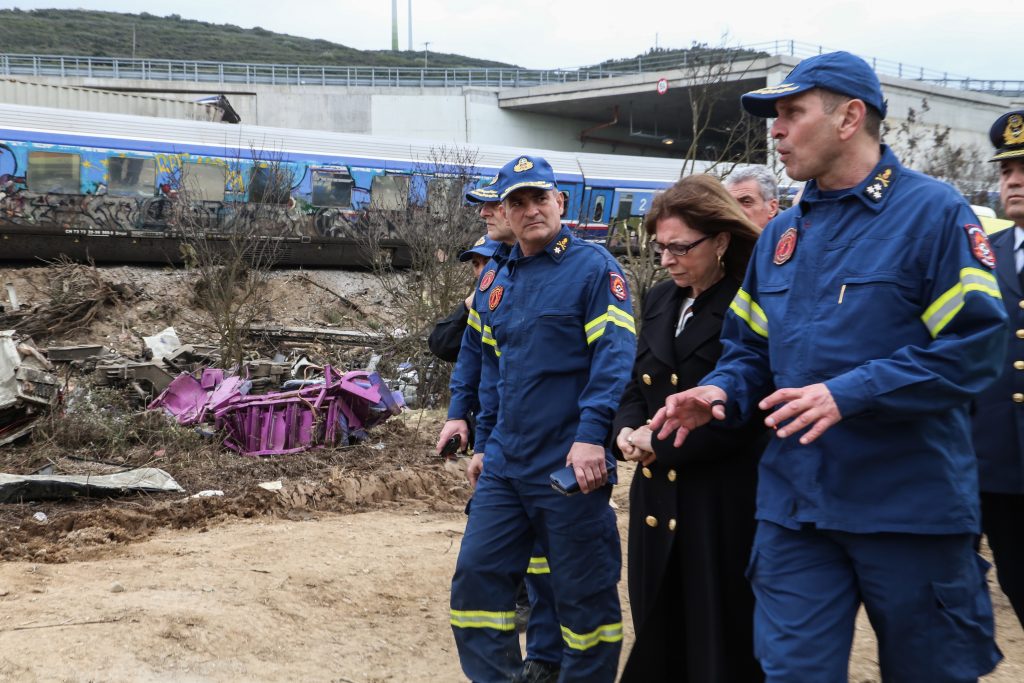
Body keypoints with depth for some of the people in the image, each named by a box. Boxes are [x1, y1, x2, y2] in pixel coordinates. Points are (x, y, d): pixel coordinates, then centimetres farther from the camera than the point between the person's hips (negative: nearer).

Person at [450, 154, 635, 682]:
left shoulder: (591, 266, -7)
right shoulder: (500, 284, 15)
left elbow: (615, 355, -16)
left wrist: (592, 434, -25)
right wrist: (485, 444, 20)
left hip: (569, 466, -6)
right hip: (505, 463, 7)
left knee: (584, 592, 3)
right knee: (477, 574, 6)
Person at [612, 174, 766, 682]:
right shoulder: (660, 300, 11)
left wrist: (661, 444, -14)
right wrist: (627, 430, -5)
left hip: (724, 504, -7)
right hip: (658, 497, 7)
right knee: (658, 640, 15)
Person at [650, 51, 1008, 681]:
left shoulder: (933, 211, -7)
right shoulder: (782, 234, 13)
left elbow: (974, 346, -16)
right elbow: (752, 346, 19)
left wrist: (851, 393, -24)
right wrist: (721, 391, -3)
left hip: (910, 506, -4)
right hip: (796, 506, 5)